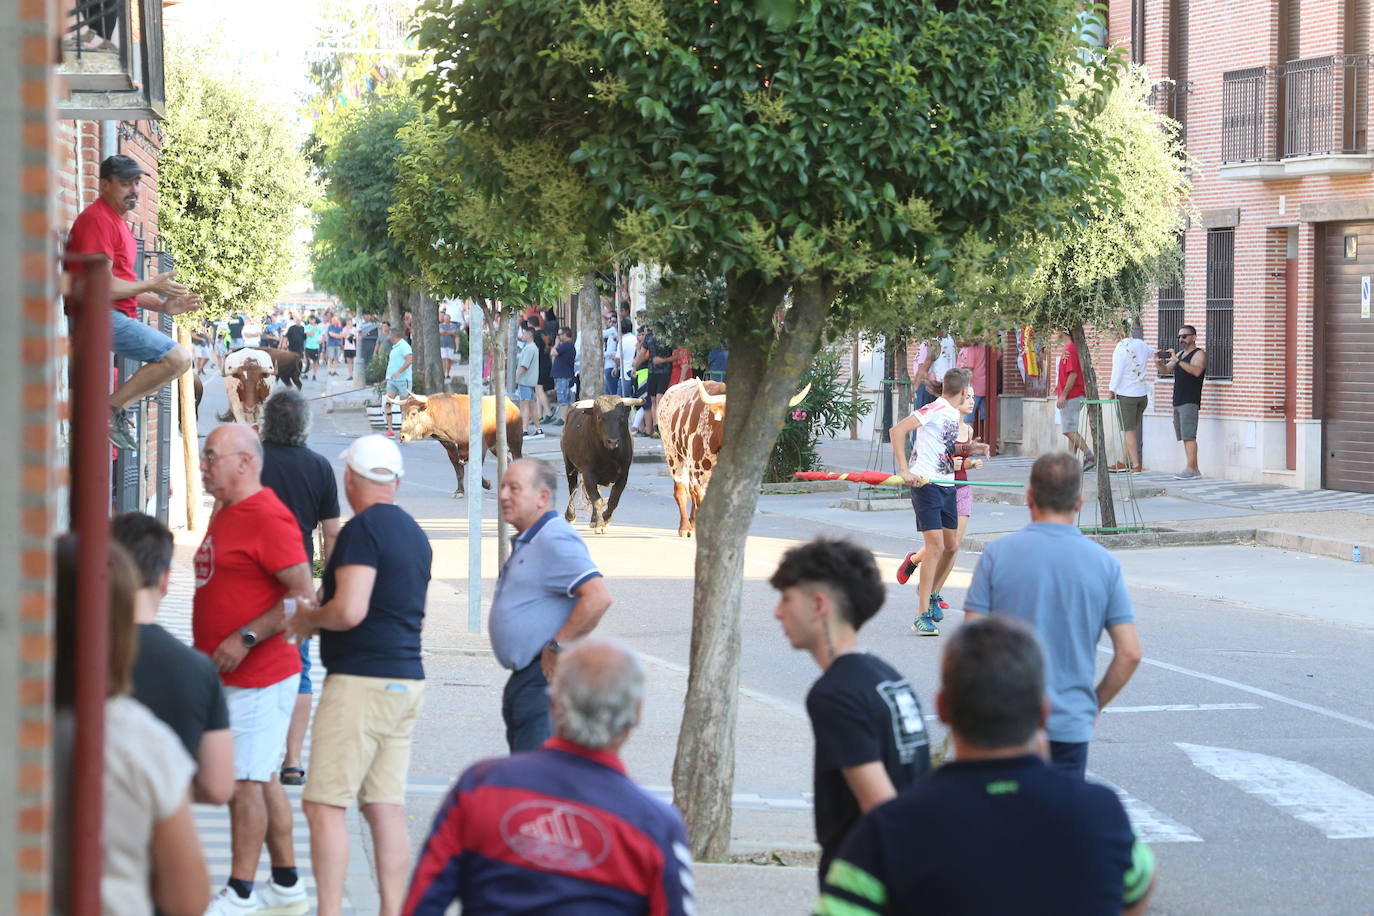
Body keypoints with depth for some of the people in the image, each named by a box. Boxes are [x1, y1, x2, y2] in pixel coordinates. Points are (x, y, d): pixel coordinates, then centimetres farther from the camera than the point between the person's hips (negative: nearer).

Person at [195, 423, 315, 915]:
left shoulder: (267, 517, -16)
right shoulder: (224, 514, 16)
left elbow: (302, 593, -21)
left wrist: (244, 640, -23)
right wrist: (205, 652, 20)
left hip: (258, 677, -10)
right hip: (228, 676, 10)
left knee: (244, 782, -7)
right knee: (261, 780, 14)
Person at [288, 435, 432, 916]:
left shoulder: (363, 529, -12)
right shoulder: (413, 532, 16)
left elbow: (349, 611, -22)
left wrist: (306, 620, -2)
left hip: (361, 679, -9)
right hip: (406, 678, 9)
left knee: (324, 804, -7)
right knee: (386, 807, 8)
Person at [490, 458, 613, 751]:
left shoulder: (555, 540, -15)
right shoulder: (525, 543, 19)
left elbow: (598, 597, -27)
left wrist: (557, 647, -22)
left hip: (548, 680, -11)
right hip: (523, 680, 11)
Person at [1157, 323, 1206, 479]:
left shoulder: (1199, 354, -4)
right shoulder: (1180, 354, 21)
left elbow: (1196, 371, -22)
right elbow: (1165, 370, 22)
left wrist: (1177, 361, -28)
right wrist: (1159, 361, 0)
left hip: (1190, 402, -8)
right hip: (1178, 402, 8)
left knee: (1189, 436, -14)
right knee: (1185, 437, 6)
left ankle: (1190, 469, -17)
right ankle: (1194, 469, 8)